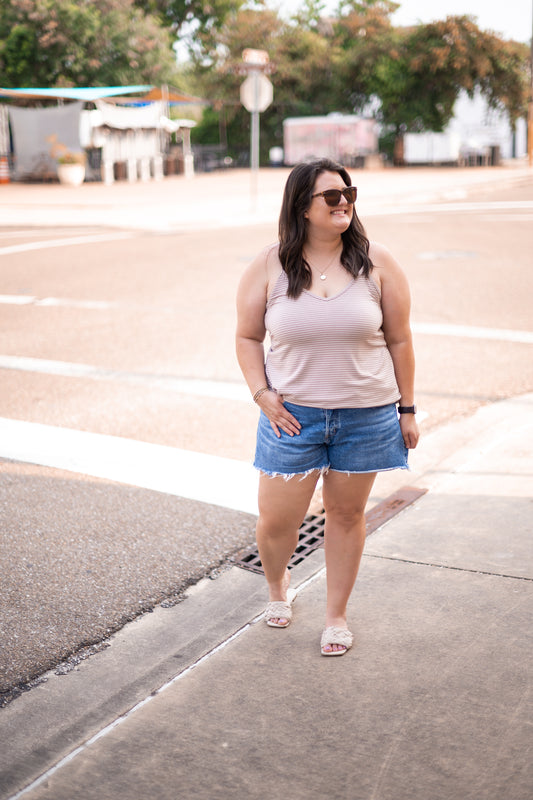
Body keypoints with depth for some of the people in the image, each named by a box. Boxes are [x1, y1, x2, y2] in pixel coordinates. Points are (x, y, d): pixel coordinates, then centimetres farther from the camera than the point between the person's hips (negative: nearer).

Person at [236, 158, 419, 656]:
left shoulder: (377, 264, -3)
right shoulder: (268, 267, -4)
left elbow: (399, 340, 3)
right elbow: (248, 338, 5)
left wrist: (407, 409, 4)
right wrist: (262, 395, -8)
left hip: (366, 416, 1)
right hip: (292, 415, 0)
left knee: (346, 513, 11)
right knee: (276, 519, 4)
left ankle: (336, 615, 30)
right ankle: (276, 584, 39)